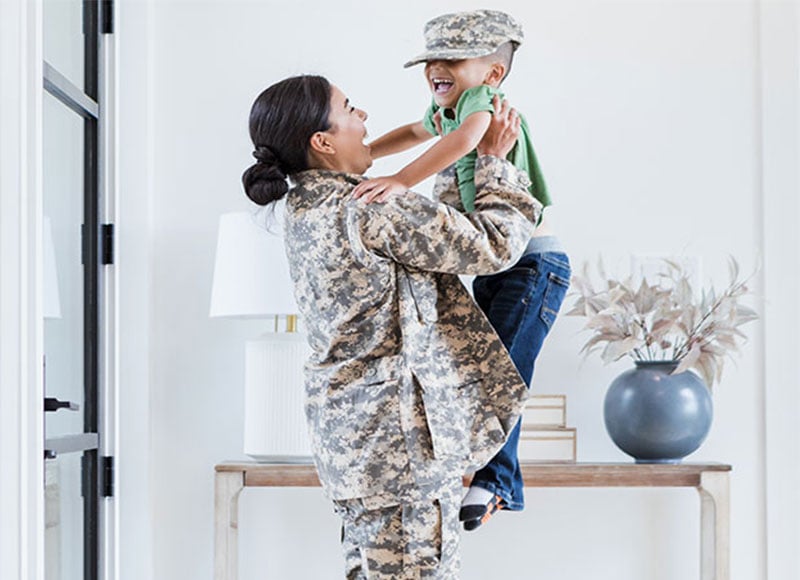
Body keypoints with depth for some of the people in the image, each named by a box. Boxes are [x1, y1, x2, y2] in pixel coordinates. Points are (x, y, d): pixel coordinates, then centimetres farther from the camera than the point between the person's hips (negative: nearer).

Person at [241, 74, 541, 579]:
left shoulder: (305, 209, 7)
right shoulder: (371, 212, -20)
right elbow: (492, 245, -14)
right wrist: (495, 161, -1)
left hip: (350, 425, 9)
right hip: (403, 431, -9)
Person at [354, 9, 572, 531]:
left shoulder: (484, 99, -16)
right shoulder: (447, 110, 12)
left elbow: (464, 138, -40)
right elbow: (418, 132, 36)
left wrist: (400, 181, -48)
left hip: (534, 261, -10)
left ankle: (497, 483, -4)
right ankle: (499, 479, 22)